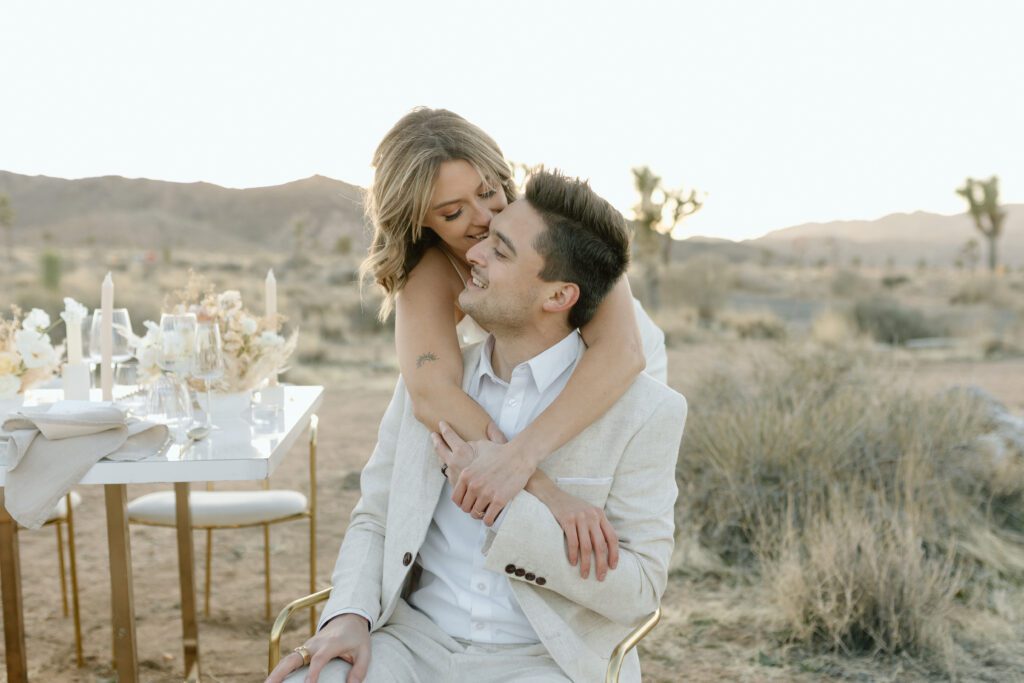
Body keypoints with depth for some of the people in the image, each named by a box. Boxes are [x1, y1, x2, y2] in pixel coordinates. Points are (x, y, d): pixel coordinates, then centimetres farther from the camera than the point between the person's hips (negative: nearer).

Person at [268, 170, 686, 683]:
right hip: (417, 641, 3)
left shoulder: (644, 410, -9)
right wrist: (350, 616, -10)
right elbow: (374, 520, 10)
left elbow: (638, 589, -10)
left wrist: (504, 503, -19)